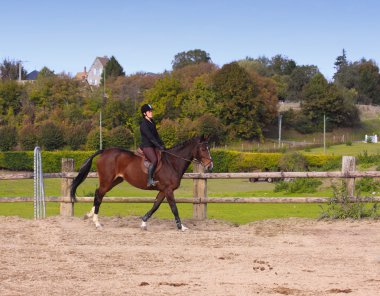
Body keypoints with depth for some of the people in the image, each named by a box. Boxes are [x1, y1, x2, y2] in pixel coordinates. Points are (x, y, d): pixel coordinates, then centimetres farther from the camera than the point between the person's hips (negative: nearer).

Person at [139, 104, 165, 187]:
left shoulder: (152, 122, 15)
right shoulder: (144, 124, -13)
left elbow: (156, 135, 17)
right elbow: (150, 137, -18)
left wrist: (162, 144, 5)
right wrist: (159, 146, -21)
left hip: (153, 146, 10)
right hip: (146, 146, -9)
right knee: (154, 160, -27)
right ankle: (149, 180, -27)